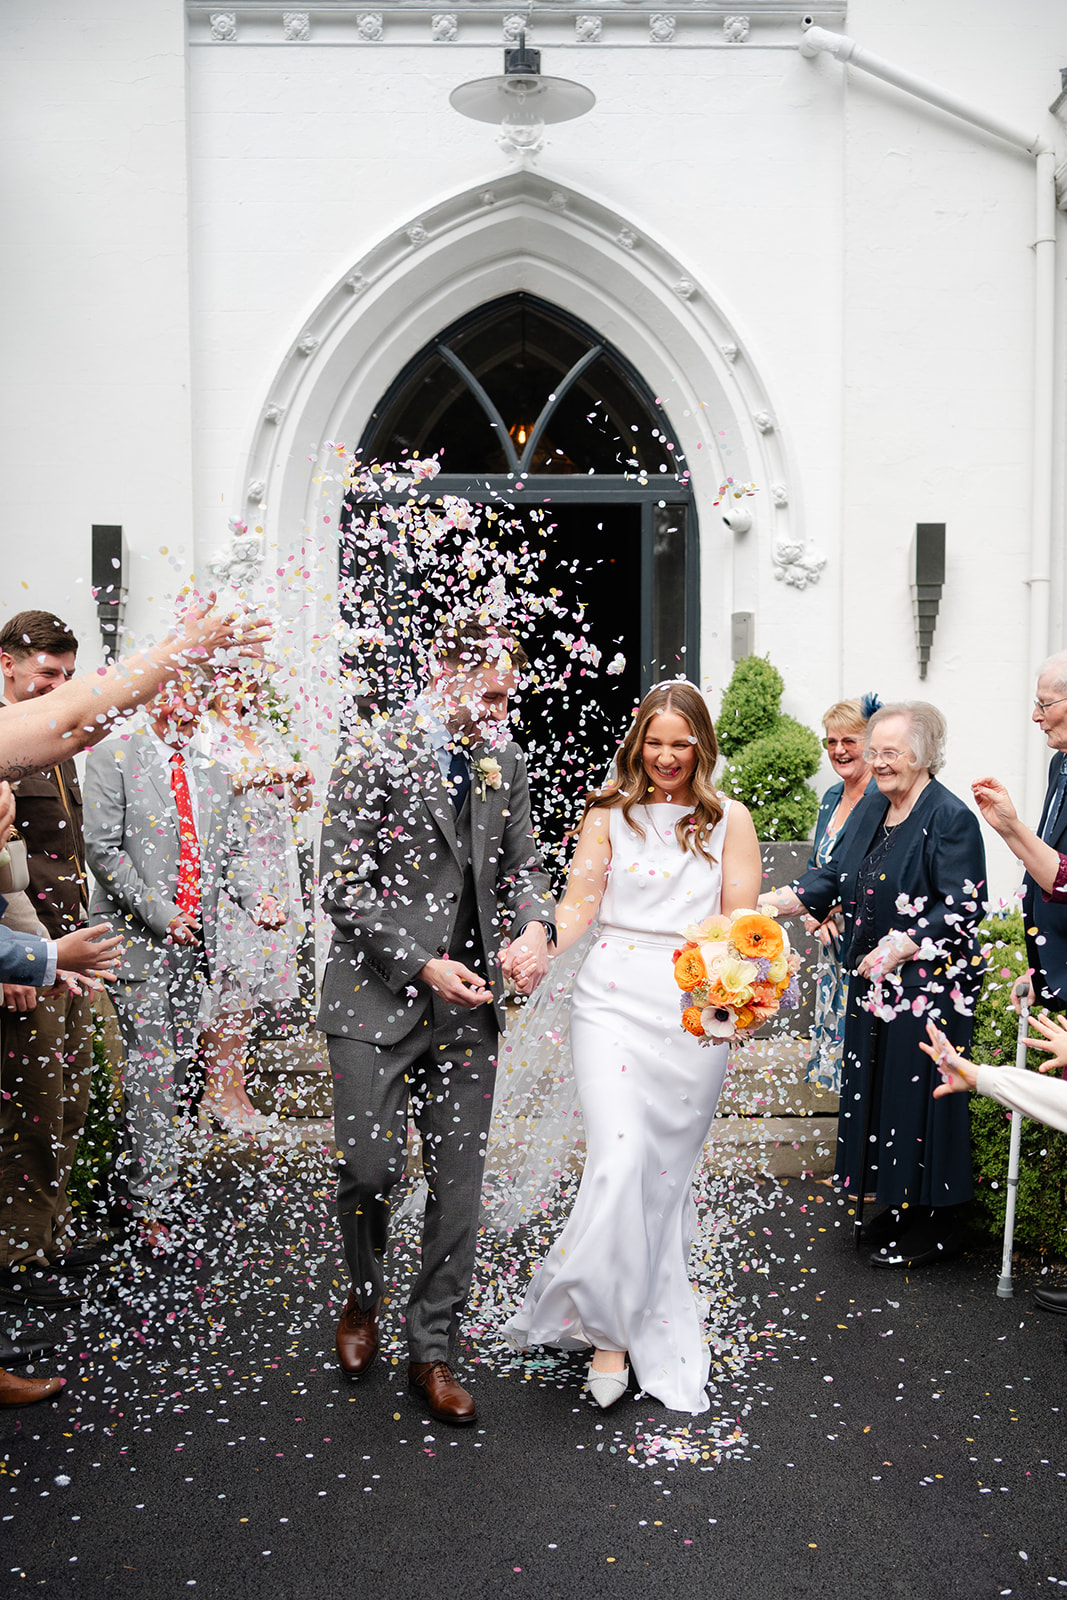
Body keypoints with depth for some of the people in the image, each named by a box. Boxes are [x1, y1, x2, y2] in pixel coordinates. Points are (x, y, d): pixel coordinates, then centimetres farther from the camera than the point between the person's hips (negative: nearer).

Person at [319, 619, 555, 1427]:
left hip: (468, 1005, 4)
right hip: (379, 998, -4)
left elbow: (521, 863, 14)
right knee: (371, 1167, -3)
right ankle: (364, 1297, 30)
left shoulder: (504, 761, 8)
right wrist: (422, 964, -17)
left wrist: (535, 924, -8)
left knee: (459, 1184, 7)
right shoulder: (375, 755, -8)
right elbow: (343, 886, -10)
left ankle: (433, 1350, 22)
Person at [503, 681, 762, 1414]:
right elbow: (580, 903, 1)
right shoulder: (610, 812, 8)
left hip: (695, 1011, 1)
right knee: (621, 1158, -12)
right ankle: (609, 1326, 3)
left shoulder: (729, 819, 7)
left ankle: (650, 1319, 26)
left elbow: (740, 922, 2)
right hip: (615, 997, -1)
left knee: (667, 1168, 7)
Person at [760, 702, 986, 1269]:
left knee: (919, 1091, 0)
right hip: (873, 985, 8)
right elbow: (836, 877, 11)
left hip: (929, 986, -8)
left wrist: (900, 947, -25)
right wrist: (774, 901, -2)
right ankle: (898, 1206, 29)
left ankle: (935, 1222, 15)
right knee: (876, 1089, 13)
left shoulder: (950, 818, -13)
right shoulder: (871, 807, 9)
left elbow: (961, 910, -17)